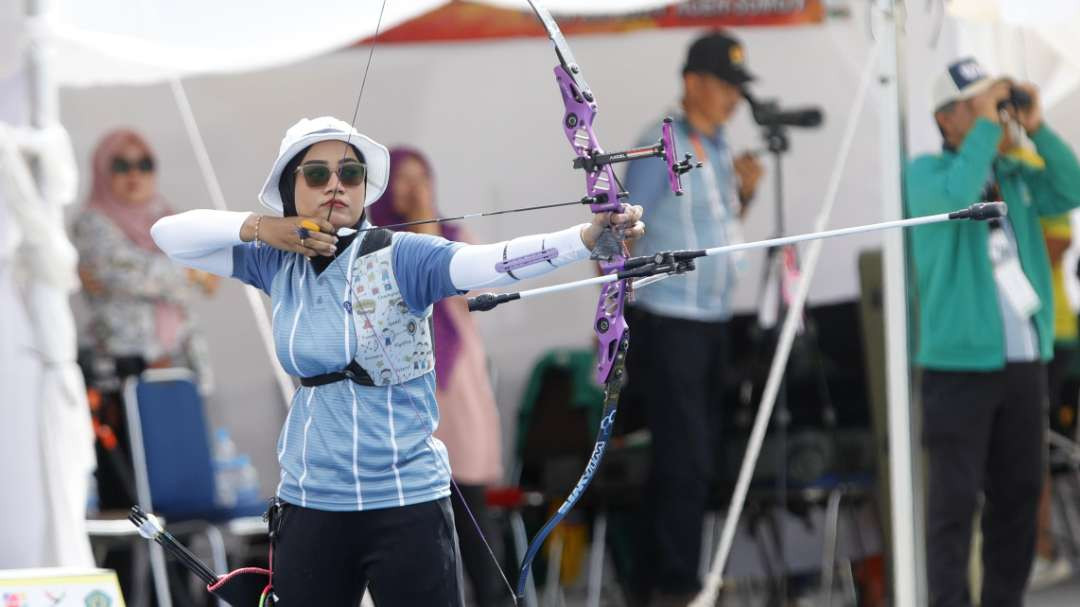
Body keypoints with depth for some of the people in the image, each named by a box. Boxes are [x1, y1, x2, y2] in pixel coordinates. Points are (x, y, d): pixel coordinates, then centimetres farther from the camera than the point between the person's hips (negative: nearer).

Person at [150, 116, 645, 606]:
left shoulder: (399, 258, -10)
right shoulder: (279, 264, 4)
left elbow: (490, 261, -27)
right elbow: (169, 234, 8)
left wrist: (588, 235, -44)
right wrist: (257, 228, -8)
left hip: (408, 502, -4)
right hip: (309, 505, 4)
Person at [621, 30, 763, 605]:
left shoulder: (718, 148, 12)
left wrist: (744, 191, 5)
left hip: (711, 320, 8)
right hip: (668, 321, -8)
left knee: (685, 457, 12)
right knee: (686, 457, -11)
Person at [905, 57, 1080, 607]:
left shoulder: (1014, 175, 13)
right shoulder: (927, 172, -3)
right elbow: (955, 198, -24)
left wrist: (1036, 130, -8)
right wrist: (986, 127, -18)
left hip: (1024, 359, 6)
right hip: (961, 361, -6)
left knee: (1018, 495, 9)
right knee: (955, 498, -8)